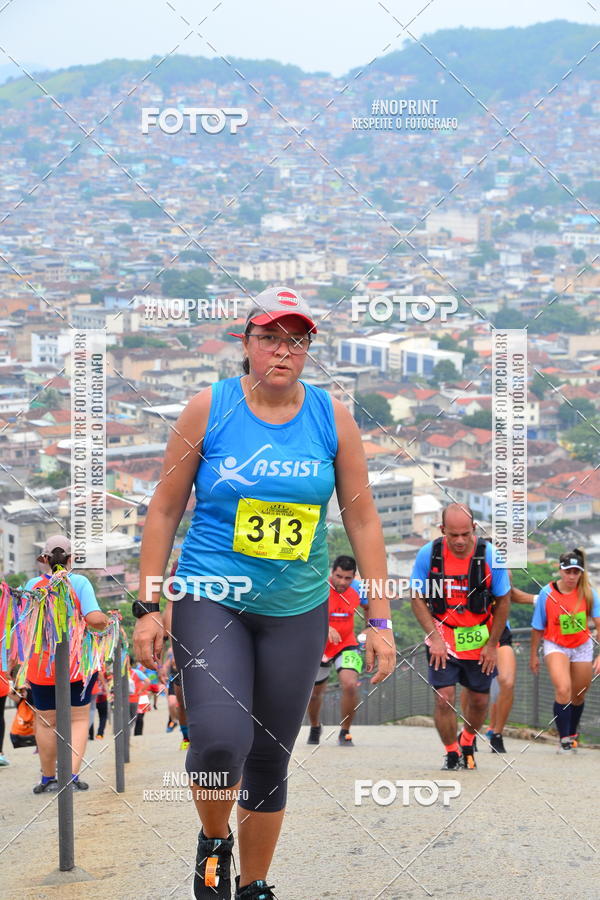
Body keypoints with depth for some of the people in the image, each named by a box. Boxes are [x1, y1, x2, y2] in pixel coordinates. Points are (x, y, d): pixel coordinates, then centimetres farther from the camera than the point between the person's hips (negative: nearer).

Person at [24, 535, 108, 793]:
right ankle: (72, 775, -6)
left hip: (41, 663, 1)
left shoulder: (33, 585, -2)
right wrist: (107, 622, 4)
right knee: (79, 719, 8)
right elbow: (95, 619, -16)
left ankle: (48, 778, 19)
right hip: (79, 661, -1)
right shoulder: (79, 582, -7)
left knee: (45, 722, 13)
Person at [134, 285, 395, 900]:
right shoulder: (209, 408, -4)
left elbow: (362, 520, 5)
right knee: (221, 739, -22)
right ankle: (214, 843, 8)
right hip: (211, 600, -2)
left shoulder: (332, 418, 0)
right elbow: (164, 510, 1)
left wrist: (380, 620, 1)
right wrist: (148, 607, -2)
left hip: (297, 612, 3)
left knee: (269, 760, 9)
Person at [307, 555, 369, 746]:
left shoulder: (358, 590, -10)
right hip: (319, 646, 0)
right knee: (315, 693, 15)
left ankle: (345, 733, -4)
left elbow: (367, 607, 14)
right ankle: (315, 727, 48)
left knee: (350, 685, -24)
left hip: (346, 645, 0)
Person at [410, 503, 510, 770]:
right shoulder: (428, 554, -13)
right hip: (442, 640, -1)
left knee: (478, 700, 10)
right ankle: (451, 754, 10)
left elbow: (502, 602, -4)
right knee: (444, 698, -10)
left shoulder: (490, 556, -14)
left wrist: (492, 645, -5)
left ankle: (467, 742, 39)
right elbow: (417, 598, -3)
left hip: (480, 640, 1)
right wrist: (434, 637, -11)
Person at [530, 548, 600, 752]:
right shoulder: (547, 594, -15)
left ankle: (572, 733, 38)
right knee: (563, 689, -23)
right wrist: (534, 655, 4)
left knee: (578, 696, 12)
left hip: (582, 647, 2)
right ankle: (564, 739, -13)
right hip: (555, 645, -2)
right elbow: (537, 628, -3)